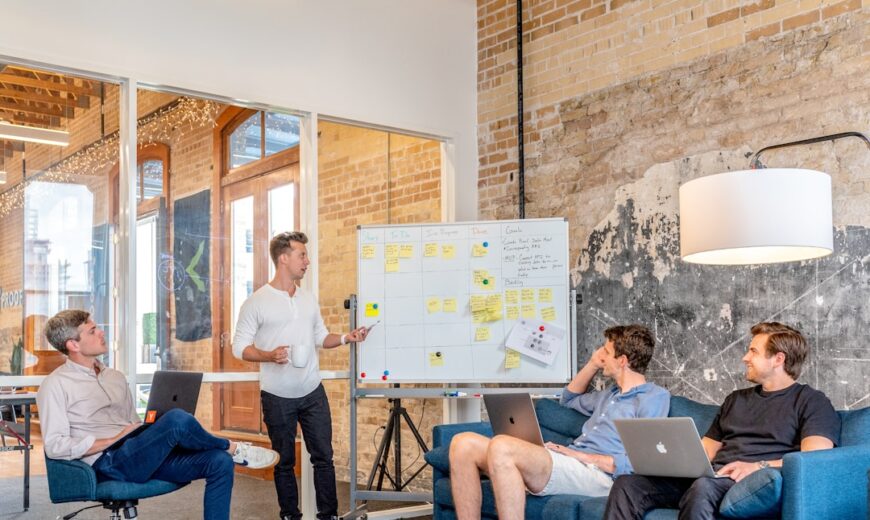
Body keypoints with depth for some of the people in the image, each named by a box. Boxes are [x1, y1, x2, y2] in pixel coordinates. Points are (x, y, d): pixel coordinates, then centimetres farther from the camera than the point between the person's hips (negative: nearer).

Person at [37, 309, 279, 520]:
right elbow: (54, 446, -10)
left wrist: (151, 432, 1)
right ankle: (233, 448, -2)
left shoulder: (115, 377, 21)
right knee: (177, 419, -30)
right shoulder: (55, 385, 0)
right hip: (109, 464, -7)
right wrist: (114, 440, -13)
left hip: (145, 458, 7)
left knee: (220, 462, -14)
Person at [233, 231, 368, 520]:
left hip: (313, 392, 4)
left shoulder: (308, 299, 8)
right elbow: (240, 347, -9)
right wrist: (269, 355, -25)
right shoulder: (256, 302, -8)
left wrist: (345, 338, -2)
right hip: (277, 397, -4)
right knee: (285, 461, 9)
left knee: (323, 456, 6)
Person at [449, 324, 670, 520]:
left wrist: (582, 455, -11)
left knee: (501, 446, -34)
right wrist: (592, 364, 34)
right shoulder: (612, 393, 30)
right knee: (464, 443, -10)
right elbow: (569, 399, 49)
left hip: (596, 473, -9)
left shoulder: (655, 397, 2)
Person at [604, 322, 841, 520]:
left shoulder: (811, 402, 7)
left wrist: (759, 466, -23)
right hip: (710, 477, 7)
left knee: (703, 487, -41)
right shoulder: (736, 399, 29)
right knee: (628, 484, -17)